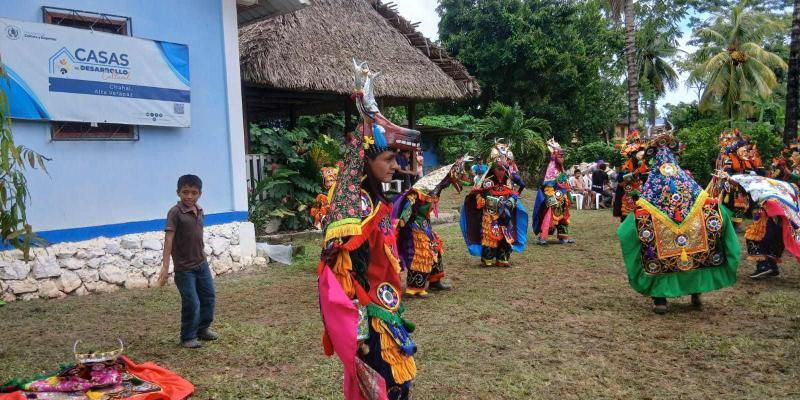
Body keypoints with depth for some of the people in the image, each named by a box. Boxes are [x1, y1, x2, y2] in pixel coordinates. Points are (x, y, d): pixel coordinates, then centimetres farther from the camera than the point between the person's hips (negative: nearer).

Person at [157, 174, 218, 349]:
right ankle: (188, 337, 15)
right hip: (184, 268, -7)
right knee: (192, 303, -3)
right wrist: (165, 266, -28)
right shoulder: (175, 212, -16)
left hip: (201, 263, 7)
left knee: (209, 297, 15)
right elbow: (168, 238, -22)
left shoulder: (199, 211, 4)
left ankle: (203, 328, 34)